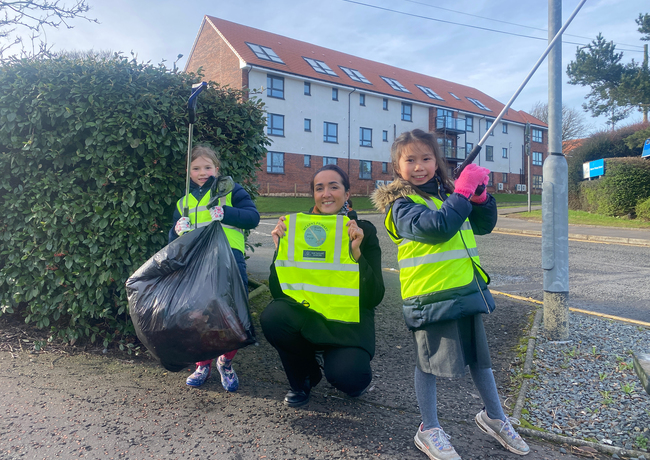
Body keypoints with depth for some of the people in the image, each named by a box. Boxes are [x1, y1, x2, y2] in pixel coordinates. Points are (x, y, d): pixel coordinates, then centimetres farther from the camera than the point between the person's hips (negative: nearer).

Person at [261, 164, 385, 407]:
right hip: (305, 316, 3)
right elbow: (278, 291, -3)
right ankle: (305, 376, 2)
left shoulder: (364, 231, -5)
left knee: (347, 377, -28)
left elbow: (375, 298, -11)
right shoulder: (296, 227, -2)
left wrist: (356, 252, -22)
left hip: (348, 322, -2)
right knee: (272, 316, -28)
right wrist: (280, 248, -15)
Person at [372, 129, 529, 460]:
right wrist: (464, 191, -18)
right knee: (429, 361, 6)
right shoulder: (401, 204, -9)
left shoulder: (448, 192, 12)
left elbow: (484, 225, 16)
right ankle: (429, 430, 24)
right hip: (430, 295, -6)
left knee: (479, 355, 19)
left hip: (467, 290, 7)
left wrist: (480, 195, -2)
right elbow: (437, 227, -25)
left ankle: (493, 416, 41)